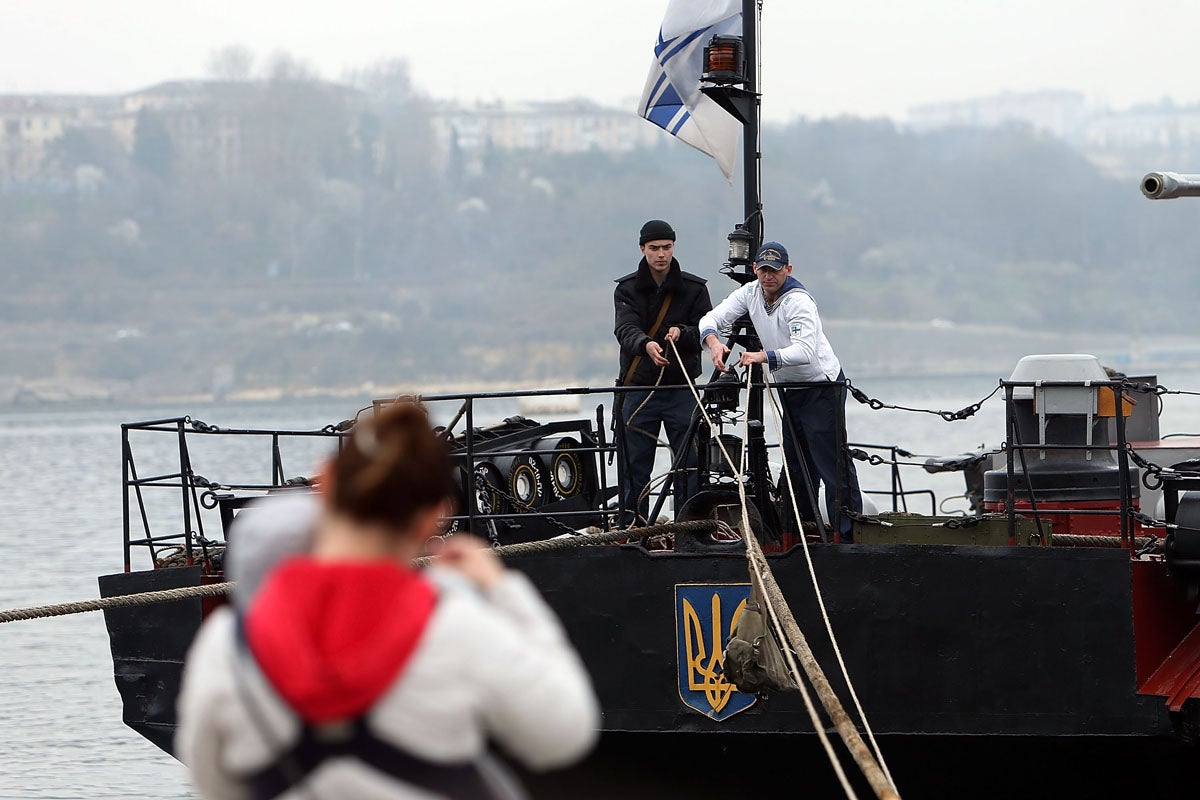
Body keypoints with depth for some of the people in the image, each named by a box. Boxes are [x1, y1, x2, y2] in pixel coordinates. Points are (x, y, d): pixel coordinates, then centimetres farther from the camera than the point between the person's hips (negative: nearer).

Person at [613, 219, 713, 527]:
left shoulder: (694, 288, 3)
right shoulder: (627, 289, 1)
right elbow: (625, 329, -15)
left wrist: (682, 333, -23)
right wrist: (646, 344, -37)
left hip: (682, 389, 0)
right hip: (639, 387, 0)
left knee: (689, 463, -2)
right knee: (635, 466, 3)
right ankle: (632, 527, 10)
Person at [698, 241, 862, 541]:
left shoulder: (798, 301, -23)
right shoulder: (750, 293, 0)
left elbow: (805, 351, -35)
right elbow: (711, 319, -2)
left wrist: (764, 356, -46)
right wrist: (714, 341, -25)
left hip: (822, 385, -8)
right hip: (791, 390, 8)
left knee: (832, 462, -13)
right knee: (796, 464, 13)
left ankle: (848, 536, -14)